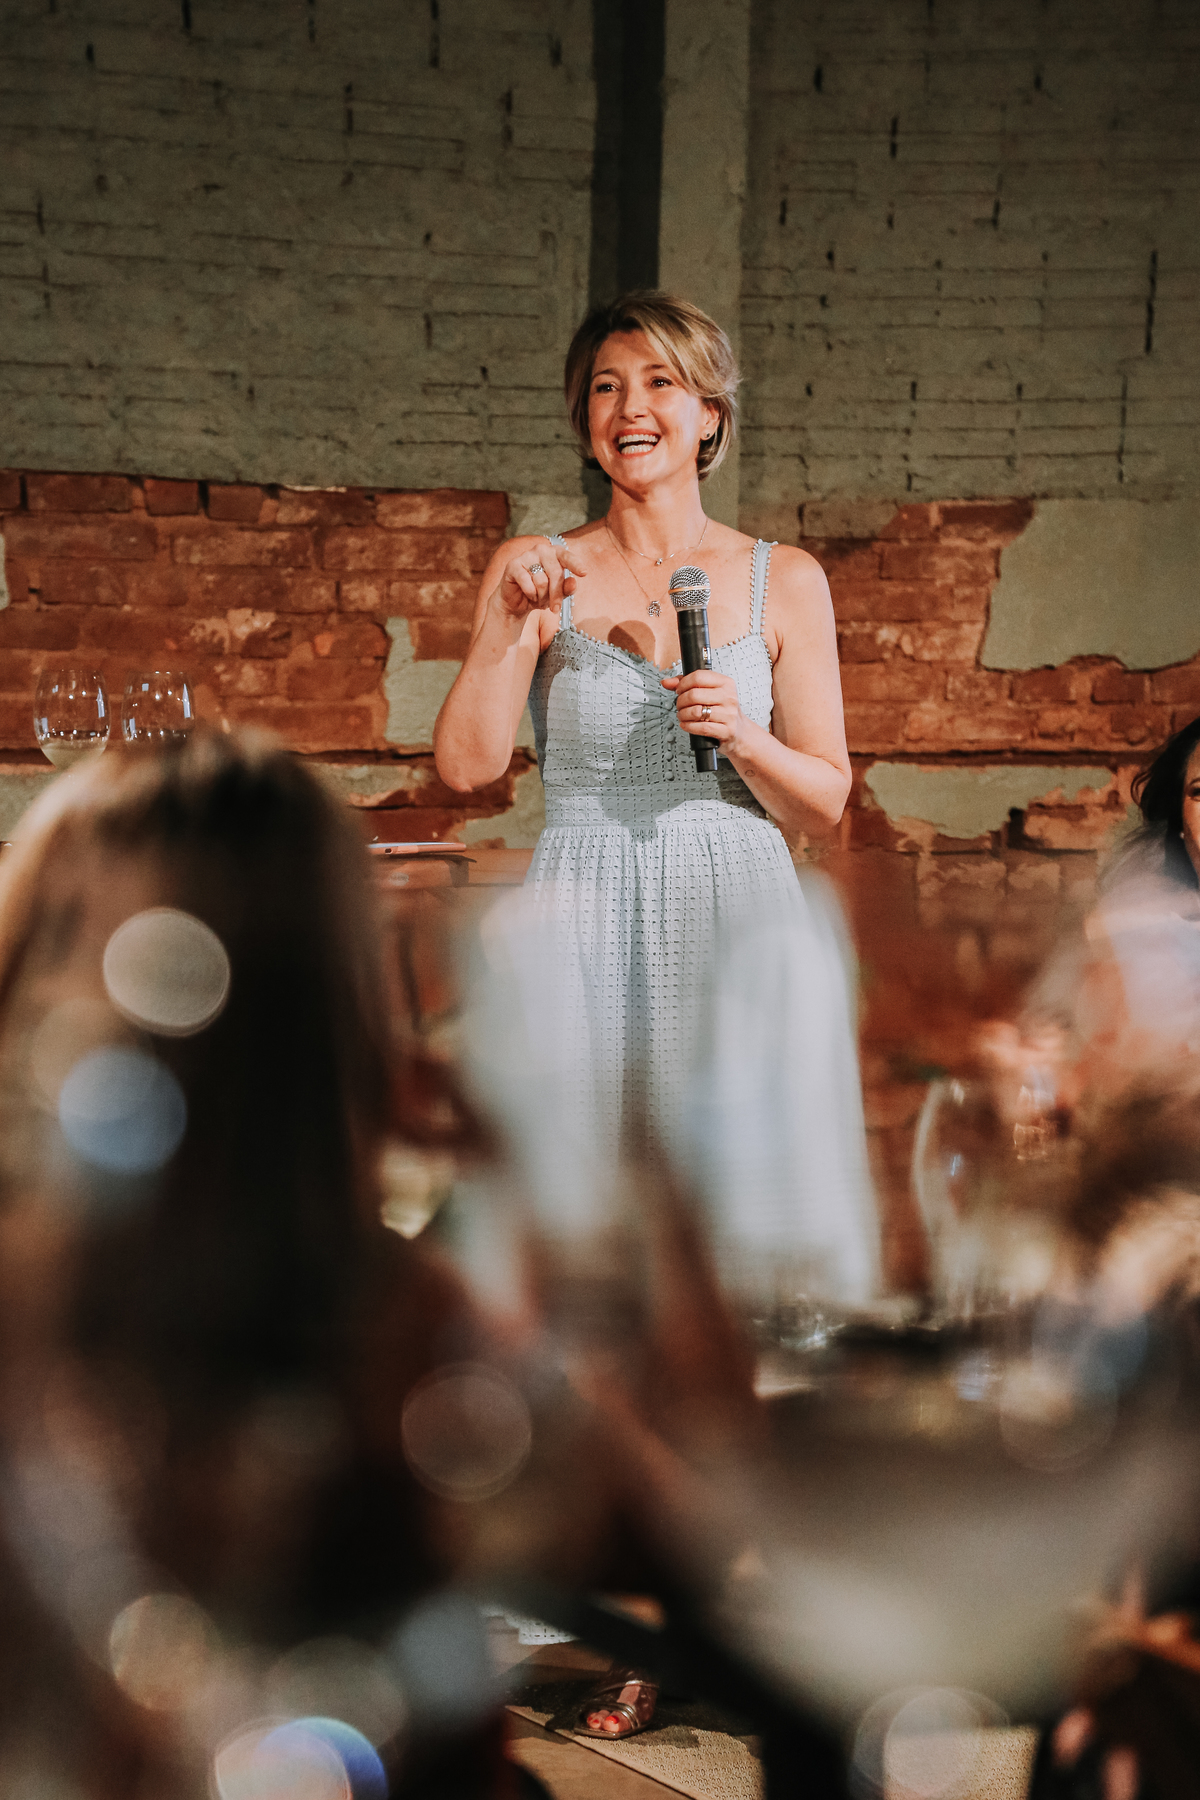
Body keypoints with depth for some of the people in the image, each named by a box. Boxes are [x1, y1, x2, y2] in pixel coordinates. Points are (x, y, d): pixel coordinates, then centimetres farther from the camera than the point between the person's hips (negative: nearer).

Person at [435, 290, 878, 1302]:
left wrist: (744, 740, -10)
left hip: (739, 923, 0)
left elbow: (824, 804, 8)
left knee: (753, 1203, -9)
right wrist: (510, 622, -12)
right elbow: (466, 765, -2)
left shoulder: (784, 581, 8)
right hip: (584, 932, 0)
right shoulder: (536, 573, 8)